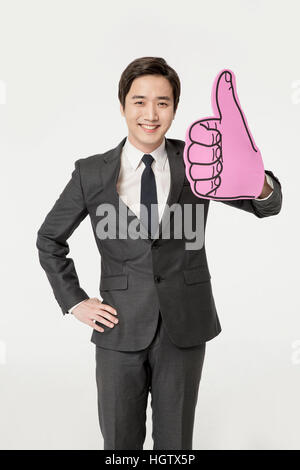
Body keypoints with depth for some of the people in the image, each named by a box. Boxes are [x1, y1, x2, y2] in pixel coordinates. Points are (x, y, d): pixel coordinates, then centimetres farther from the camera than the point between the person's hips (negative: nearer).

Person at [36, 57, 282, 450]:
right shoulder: (91, 173, -3)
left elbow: (268, 206, -7)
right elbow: (50, 239, 9)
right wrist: (74, 301, 0)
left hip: (185, 328, 1)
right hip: (120, 328, 0)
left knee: (175, 442, 17)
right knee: (120, 442, 15)